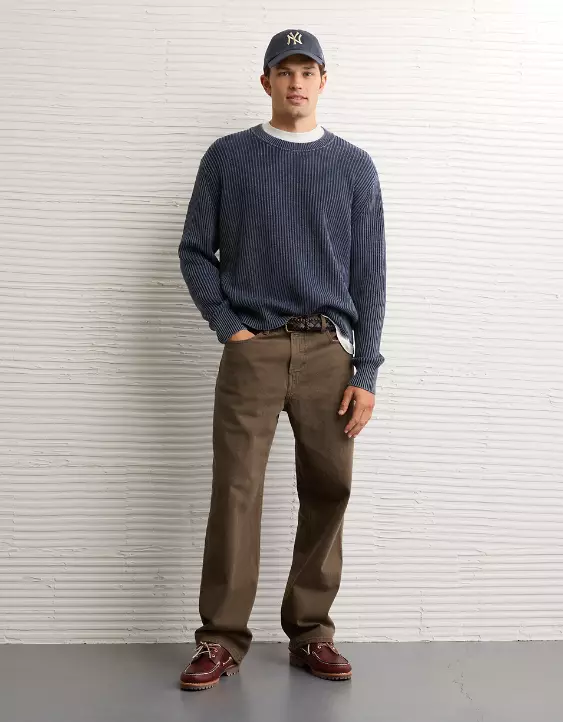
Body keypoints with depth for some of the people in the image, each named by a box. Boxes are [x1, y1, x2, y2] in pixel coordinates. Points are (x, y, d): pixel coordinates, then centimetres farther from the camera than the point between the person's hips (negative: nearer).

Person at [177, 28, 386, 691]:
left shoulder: (354, 167, 10)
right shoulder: (227, 158, 9)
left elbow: (369, 277, 7)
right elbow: (195, 252, 11)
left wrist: (366, 373, 0)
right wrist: (227, 325, -3)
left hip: (329, 350, 1)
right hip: (252, 348, -1)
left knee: (327, 493, 3)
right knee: (235, 492, -5)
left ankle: (310, 631, 16)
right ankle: (222, 639, 4)